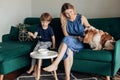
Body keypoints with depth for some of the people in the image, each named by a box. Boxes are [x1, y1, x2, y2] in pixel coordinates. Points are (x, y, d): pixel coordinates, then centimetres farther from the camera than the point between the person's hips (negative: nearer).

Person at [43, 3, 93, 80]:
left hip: (81, 43, -2)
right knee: (68, 50, -36)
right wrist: (77, 37, -12)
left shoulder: (82, 18, 1)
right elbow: (66, 35, 3)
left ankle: (55, 64, -41)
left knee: (67, 39, -34)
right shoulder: (64, 21, 6)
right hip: (70, 42, 2)